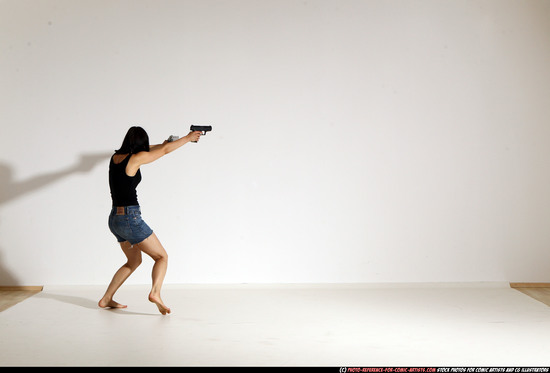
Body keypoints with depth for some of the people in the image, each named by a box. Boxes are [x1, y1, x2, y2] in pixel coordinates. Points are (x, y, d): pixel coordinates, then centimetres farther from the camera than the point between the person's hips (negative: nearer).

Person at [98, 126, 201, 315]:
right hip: (130, 218, -8)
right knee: (162, 257, 1)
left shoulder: (116, 157, 8)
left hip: (115, 218, 8)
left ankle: (106, 299, 22)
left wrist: (162, 144, 41)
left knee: (134, 260, 23)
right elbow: (166, 150, -1)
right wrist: (188, 138, 14)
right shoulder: (135, 159, -12)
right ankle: (155, 293, -22)